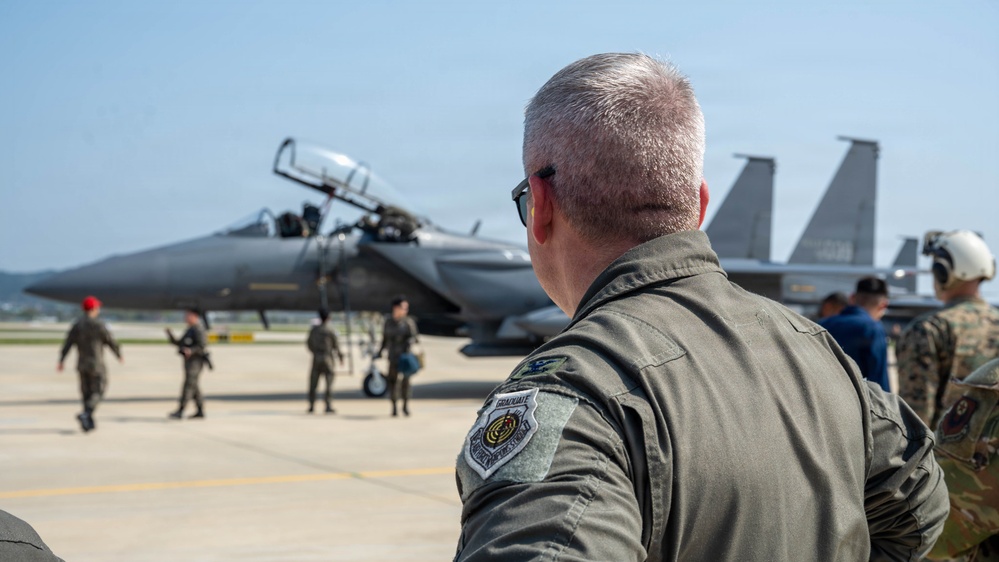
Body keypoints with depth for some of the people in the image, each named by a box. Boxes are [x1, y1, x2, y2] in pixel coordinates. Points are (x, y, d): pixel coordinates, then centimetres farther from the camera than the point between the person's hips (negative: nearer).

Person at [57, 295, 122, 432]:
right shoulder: (99, 325, -12)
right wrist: (119, 356, 11)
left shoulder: (77, 325, 3)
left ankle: (89, 423, 16)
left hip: (82, 365, 6)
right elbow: (111, 342, -5)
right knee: (98, 392, 2)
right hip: (96, 364, -5)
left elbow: (67, 343, -2)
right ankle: (85, 414, -21)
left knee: (87, 393, 14)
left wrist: (61, 362, -3)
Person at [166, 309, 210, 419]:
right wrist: (170, 336, 8)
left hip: (195, 361, -10)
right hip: (189, 361, 10)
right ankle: (200, 411, 15)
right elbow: (179, 343, 21)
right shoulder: (189, 330, 19)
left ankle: (180, 411, -18)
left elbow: (203, 346, -20)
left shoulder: (198, 330, -11)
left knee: (188, 385, -13)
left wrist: (191, 350, -35)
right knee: (194, 386, 11)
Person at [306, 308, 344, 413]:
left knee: (313, 384, 8)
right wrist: (341, 356, 15)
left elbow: (309, 343, 9)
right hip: (327, 358, -3)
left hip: (316, 358, 3)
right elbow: (335, 345, -2)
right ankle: (328, 406, -5)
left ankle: (311, 406, 8)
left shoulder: (313, 329, 0)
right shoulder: (330, 331, -9)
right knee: (329, 383, 0)